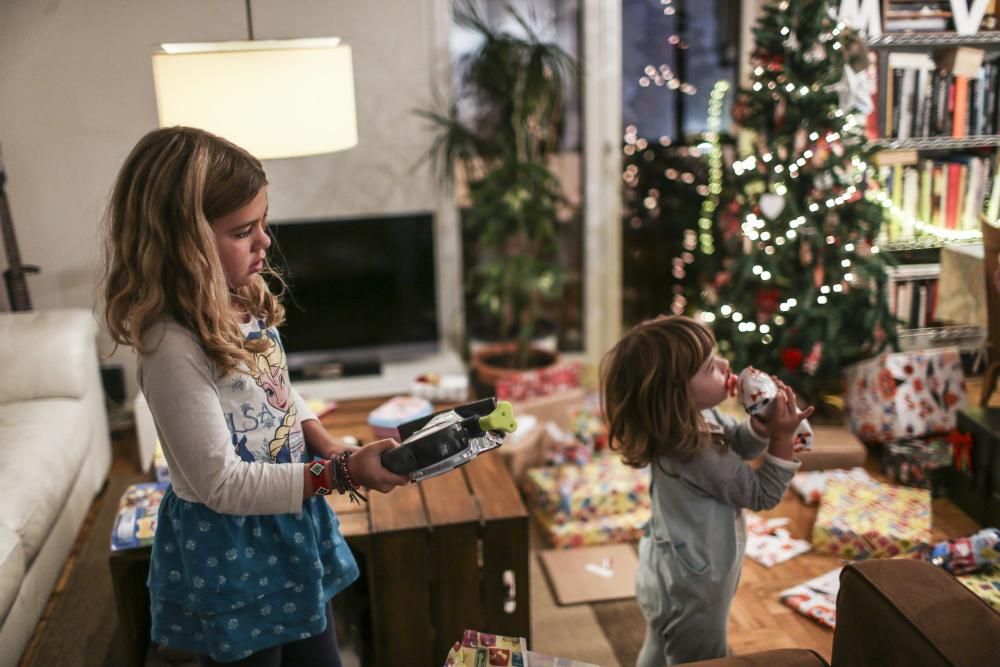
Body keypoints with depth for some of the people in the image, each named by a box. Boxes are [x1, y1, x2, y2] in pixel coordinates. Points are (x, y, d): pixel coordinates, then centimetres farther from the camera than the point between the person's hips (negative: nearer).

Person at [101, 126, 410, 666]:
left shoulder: (244, 305, -4)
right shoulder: (174, 349, -29)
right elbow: (222, 484, -27)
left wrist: (329, 449, -6)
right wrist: (341, 473, -29)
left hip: (290, 524, 8)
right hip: (227, 552, -8)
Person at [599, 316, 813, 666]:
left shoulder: (695, 416, -9)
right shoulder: (699, 456, -35)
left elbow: (741, 444, 5)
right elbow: (763, 495, -22)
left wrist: (763, 421, -15)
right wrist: (782, 436, -24)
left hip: (672, 574, 9)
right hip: (690, 589, -9)